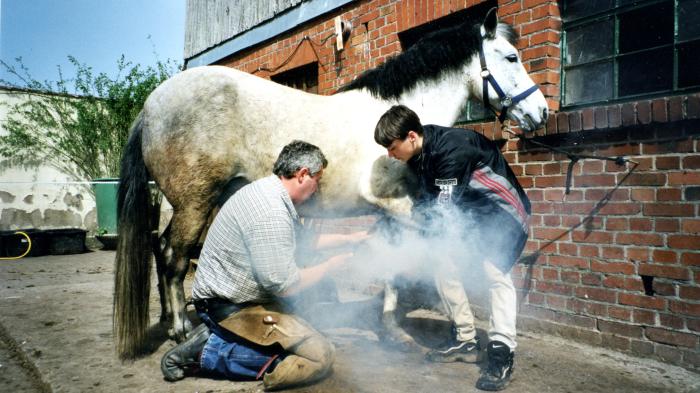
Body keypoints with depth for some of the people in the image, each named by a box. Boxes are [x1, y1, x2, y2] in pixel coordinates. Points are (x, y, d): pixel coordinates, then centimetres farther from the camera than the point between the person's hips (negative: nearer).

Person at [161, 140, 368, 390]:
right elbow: (284, 285, -23)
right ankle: (208, 352, -8)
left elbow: (302, 239, 21)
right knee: (320, 356, -11)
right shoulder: (271, 214, -26)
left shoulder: (266, 191, 6)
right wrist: (330, 265, -9)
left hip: (232, 293, 10)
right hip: (230, 308, -10)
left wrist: (347, 239, 22)